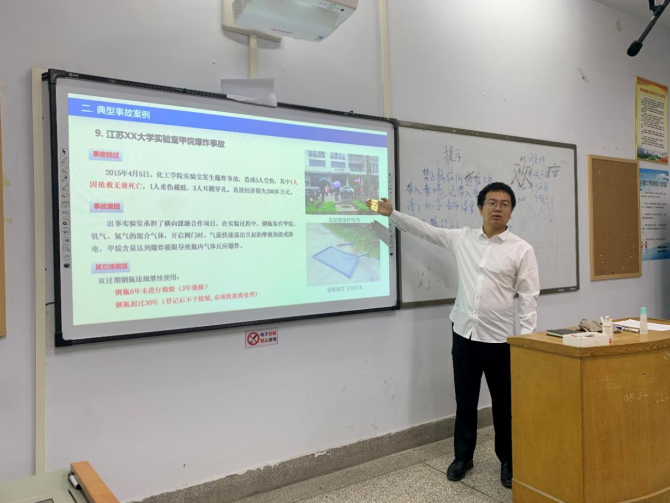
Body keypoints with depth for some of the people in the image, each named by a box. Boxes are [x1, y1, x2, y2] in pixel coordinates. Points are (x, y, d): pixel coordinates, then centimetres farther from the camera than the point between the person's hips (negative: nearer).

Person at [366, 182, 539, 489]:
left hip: (499, 338, -3)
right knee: (465, 400, 14)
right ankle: (463, 456, 31)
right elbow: (426, 230, 13)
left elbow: (529, 296, -6)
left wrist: (526, 336, -12)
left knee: (503, 403, 11)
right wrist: (392, 214, 10)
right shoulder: (461, 238, 4)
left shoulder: (521, 250, -5)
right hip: (464, 333, 3)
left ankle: (508, 461, 30)